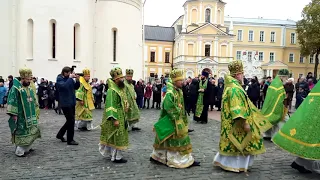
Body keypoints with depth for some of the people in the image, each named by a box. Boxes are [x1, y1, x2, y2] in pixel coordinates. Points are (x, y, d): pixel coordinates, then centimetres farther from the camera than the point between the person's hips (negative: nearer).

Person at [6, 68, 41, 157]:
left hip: (30, 115, 8)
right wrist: (13, 114, -19)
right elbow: (12, 101, -17)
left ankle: (27, 148, 29)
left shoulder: (29, 88, 9)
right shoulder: (15, 88, -14)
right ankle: (19, 151, 11)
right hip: (21, 116, -8)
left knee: (31, 131, 14)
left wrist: (34, 112, 19)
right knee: (21, 133, 0)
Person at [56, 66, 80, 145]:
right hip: (65, 103, -7)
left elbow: (76, 87, 8)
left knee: (70, 120, 14)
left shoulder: (69, 78, 10)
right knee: (71, 121, -8)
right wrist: (70, 78, -22)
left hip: (71, 102, 8)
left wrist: (77, 80, -7)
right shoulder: (60, 79, -8)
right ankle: (70, 140, 3)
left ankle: (60, 135, 31)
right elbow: (64, 86, -27)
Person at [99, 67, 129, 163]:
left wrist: (124, 117, 13)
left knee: (119, 137, 17)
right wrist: (115, 119, -26)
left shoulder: (120, 89, 10)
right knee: (116, 137, 0)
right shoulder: (112, 90, -19)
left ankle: (113, 154, 31)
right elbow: (111, 106, -23)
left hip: (121, 117, 10)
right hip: (116, 118, -10)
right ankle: (116, 157, 12)